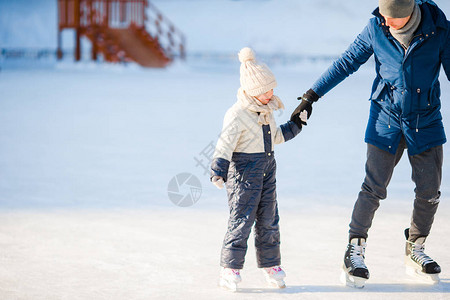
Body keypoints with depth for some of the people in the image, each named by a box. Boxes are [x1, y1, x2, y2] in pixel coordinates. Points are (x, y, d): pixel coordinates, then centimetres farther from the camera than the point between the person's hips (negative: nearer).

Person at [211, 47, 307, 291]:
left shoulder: (266, 111, 11)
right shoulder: (237, 115, -16)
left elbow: (275, 136, 25)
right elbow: (225, 145, -20)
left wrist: (295, 126, 20)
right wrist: (218, 170, -28)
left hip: (267, 169, 8)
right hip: (243, 172, -8)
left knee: (268, 220, 11)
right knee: (242, 219, -7)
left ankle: (270, 264, 22)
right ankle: (230, 268, 0)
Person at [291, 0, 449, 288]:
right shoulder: (377, 27, -12)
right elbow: (347, 62, 0)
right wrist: (311, 97, 2)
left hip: (426, 120, 1)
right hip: (386, 116, -1)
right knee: (374, 188, -8)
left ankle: (415, 253, 22)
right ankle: (355, 251, 4)